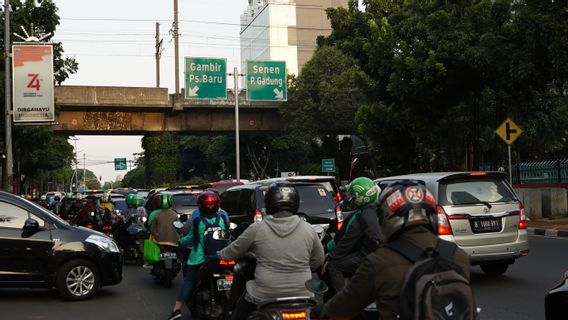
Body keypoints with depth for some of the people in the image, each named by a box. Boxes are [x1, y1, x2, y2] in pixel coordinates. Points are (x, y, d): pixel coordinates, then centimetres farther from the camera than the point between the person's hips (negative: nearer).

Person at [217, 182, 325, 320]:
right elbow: (318, 261, 8)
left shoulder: (256, 229, -6)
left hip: (264, 295, -1)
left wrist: (219, 255, 28)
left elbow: (233, 252, 7)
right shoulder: (309, 230, -2)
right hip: (301, 295, 2)